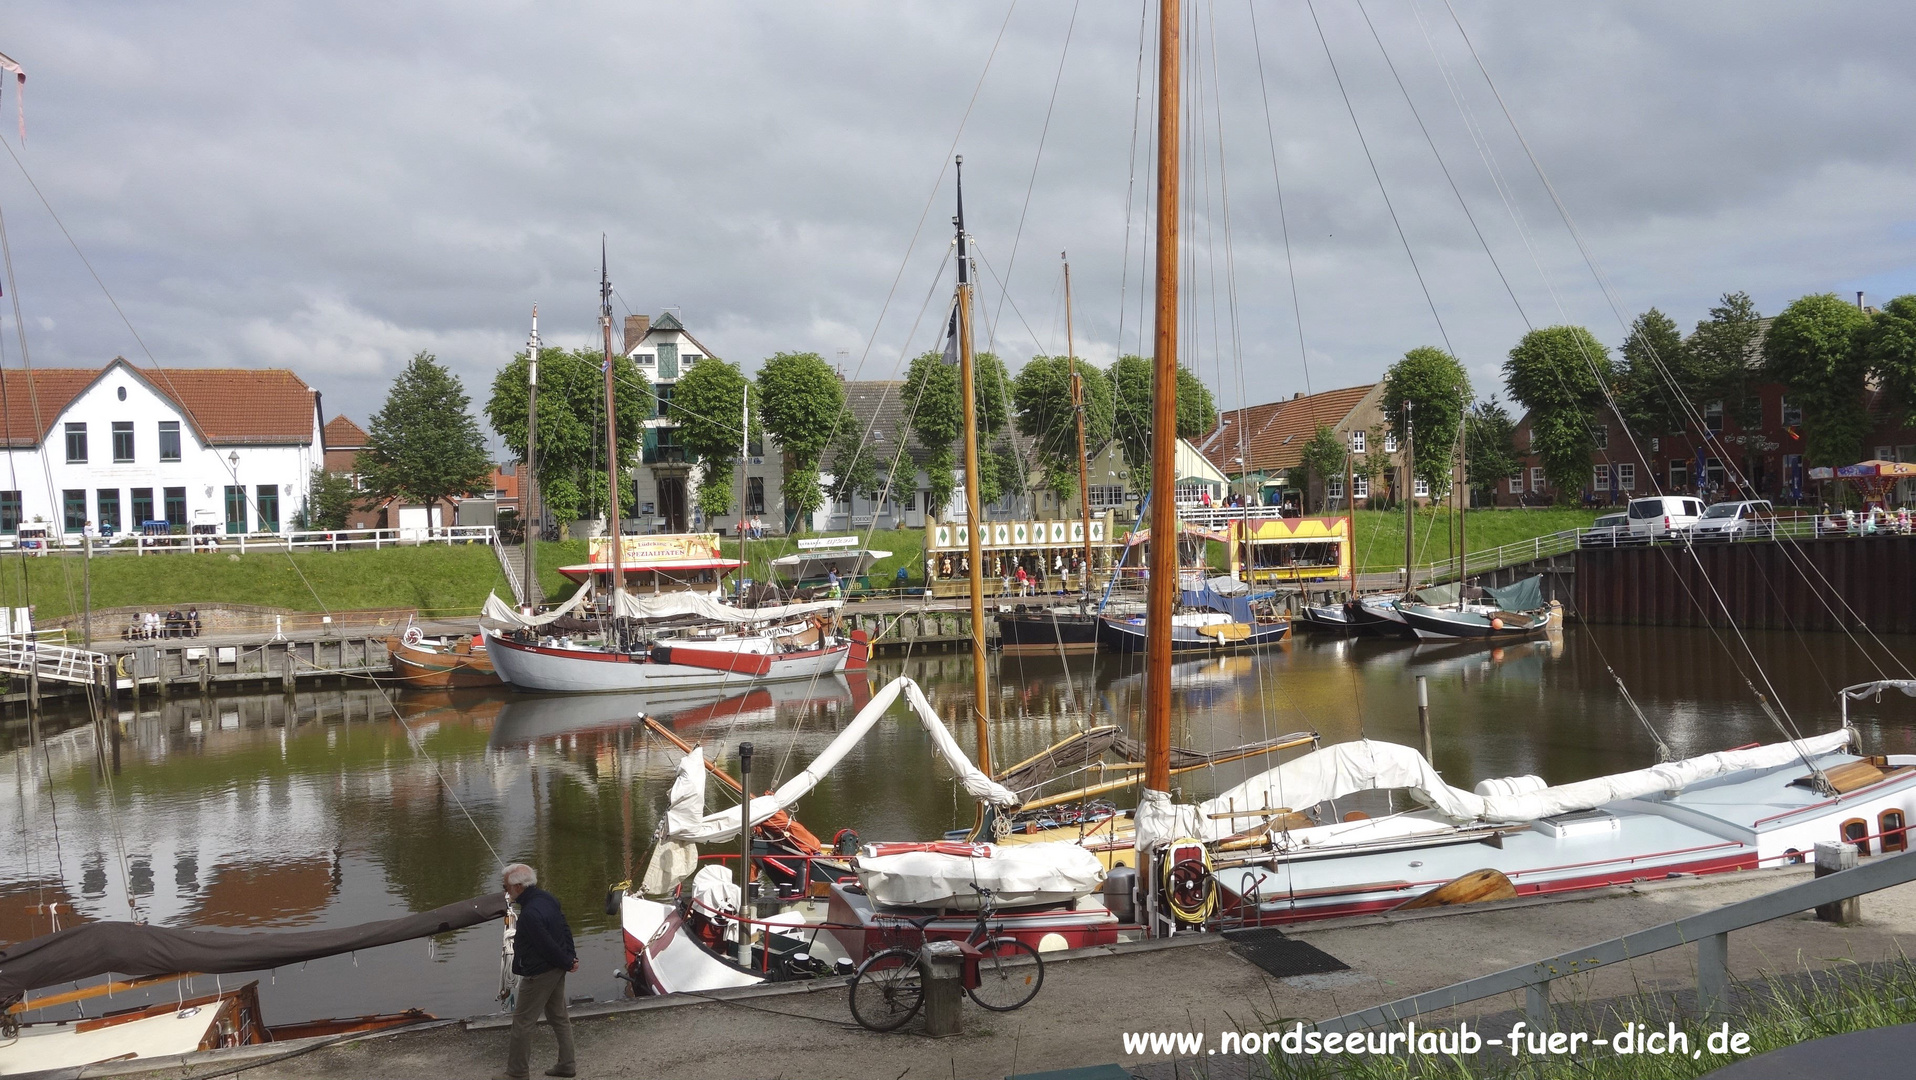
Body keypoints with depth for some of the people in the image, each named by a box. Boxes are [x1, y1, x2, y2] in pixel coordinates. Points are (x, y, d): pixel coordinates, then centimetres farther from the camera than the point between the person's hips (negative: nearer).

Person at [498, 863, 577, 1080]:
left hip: (539, 974, -9)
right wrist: (571, 957, 6)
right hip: (556, 970, 9)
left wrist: (567, 963, -8)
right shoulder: (546, 898, 1)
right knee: (559, 1017, 18)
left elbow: (548, 946, -23)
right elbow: (565, 928, 7)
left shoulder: (530, 914, -29)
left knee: (522, 1021, 5)